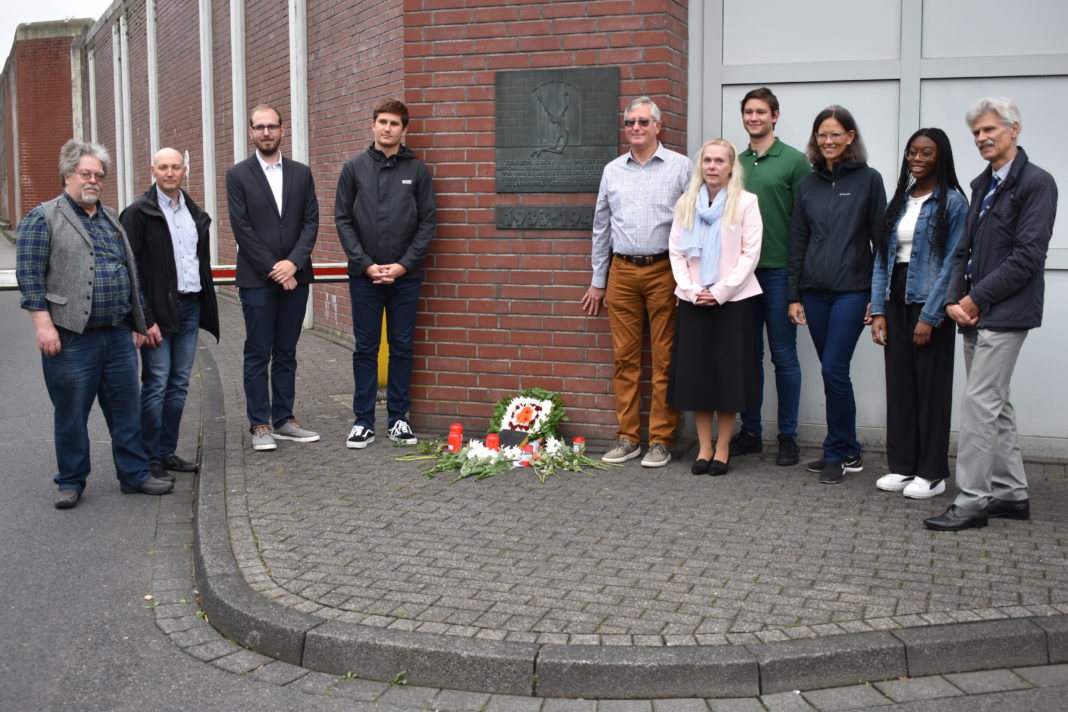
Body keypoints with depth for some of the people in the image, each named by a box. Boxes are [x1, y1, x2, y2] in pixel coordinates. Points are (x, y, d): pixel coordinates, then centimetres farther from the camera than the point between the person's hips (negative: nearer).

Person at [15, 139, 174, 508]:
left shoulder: (111, 219, 17)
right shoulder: (44, 218, -2)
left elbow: (131, 272, 20)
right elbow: (29, 275, -9)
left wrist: (137, 322, 17)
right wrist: (43, 324, -16)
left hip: (118, 335, 5)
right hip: (71, 338, -5)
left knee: (126, 409, 10)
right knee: (71, 415, 4)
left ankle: (134, 474, 20)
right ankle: (71, 482, 18)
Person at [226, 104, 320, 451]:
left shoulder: (301, 173, 10)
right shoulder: (238, 175, 1)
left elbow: (311, 222, 4)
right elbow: (242, 229, -5)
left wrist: (294, 262, -11)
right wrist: (274, 270, -11)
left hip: (294, 276, 3)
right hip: (257, 279, -3)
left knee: (286, 354, 9)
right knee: (258, 355, 1)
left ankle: (284, 419, 17)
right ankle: (260, 425, 7)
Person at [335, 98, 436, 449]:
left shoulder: (417, 170, 4)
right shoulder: (354, 168, 4)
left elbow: (427, 223, 1)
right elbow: (342, 219, 2)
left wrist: (403, 264, -9)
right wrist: (366, 264, -8)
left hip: (405, 276, 0)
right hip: (364, 275, 0)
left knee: (402, 348, 6)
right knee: (365, 349, 5)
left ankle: (399, 418, 16)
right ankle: (363, 420, 12)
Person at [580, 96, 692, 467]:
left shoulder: (680, 167, 2)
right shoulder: (612, 171, 12)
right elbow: (601, 228, 17)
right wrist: (597, 281, 15)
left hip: (665, 272, -3)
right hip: (622, 272, 3)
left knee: (664, 359, 0)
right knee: (625, 357, 5)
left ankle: (661, 440, 7)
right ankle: (627, 437, 13)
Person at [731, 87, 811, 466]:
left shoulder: (794, 161, -2)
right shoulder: (735, 163, 12)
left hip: (779, 272, -4)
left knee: (784, 356, 2)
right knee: (748, 354, 9)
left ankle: (787, 436, 11)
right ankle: (750, 432, 19)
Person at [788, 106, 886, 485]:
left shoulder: (868, 180, -1)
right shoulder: (809, 184, 11)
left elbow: (881, 237, -1)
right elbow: (797, 241, 12)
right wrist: (794, 295, 8)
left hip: (852, 290, -4)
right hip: (815, 292, 5)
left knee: (834, 369, -10)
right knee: (832, 372, 9)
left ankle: (838, 454, 3)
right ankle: (847, 453, 19)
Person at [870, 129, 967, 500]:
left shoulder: (952, 202, -5)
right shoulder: (899, 201, 12)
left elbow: (951, 263, -11)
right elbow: (882, 257, 10)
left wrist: (930, 316, -16)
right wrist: (878, 310, 2)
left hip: (929, 305, -5)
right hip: (896, 301, 6)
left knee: (931, 387, 1)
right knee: (898, 384, 8)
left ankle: (932, 473, 11)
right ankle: (902, 466, 18)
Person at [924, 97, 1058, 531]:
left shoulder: (1036, 183, -9)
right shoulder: (982, 185, 16)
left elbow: (1027, 256, -16)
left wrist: (976, 298, -14)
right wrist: (954, 299, 1)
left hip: (1005, 313, -9)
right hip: (975, 314, 9)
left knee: (980, 404, -10)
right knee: (995, 405, 13)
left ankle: (972, 500, -4)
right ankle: (1012, 493, 23)